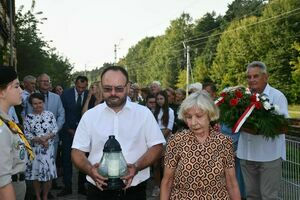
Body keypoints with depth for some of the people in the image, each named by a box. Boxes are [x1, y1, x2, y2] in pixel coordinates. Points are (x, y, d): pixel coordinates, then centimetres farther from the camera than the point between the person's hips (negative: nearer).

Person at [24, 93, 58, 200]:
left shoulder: (50, 114, 0)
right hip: (34, 149, 0)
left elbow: (55, 129, -2)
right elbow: (26, 134, -5)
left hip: (48, 149, 0)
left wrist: (47, 137, -18)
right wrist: (39, 140, -16)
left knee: (48, 172, 4)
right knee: (35, 172, 8)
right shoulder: (28, 117, -1)